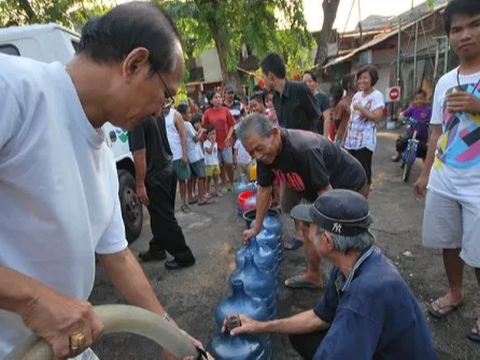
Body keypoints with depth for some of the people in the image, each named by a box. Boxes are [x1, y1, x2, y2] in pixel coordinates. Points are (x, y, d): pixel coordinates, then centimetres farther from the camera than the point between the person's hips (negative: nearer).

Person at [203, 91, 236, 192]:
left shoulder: (225, 110, -1)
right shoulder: (207, 113, -3)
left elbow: (232, 125, 2)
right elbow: (205, 127, 2)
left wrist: (229, 136, -7)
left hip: (226, 141, 0)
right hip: (214, 142, 0)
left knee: (229, 164, 0)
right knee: (220, 165, 9)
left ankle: (231, 183, 20)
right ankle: (225, 184, 23)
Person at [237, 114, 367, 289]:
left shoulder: (304, 150, -39)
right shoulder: (265, 152, -15)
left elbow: (326, 193, -30)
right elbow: (264, 189, -1)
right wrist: (256, 228, 6)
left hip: (350, 186, -8)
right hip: (320, 190, 8)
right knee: (307, 227, 14)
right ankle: (313, 276, 33)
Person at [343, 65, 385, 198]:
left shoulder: (376, 95, -6)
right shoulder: (357, 95, 15)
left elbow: (377, 117, -17)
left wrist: (361, 108, -16)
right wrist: (344, 138, 16)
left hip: (365, 141, -7)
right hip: (351, 141, 7)